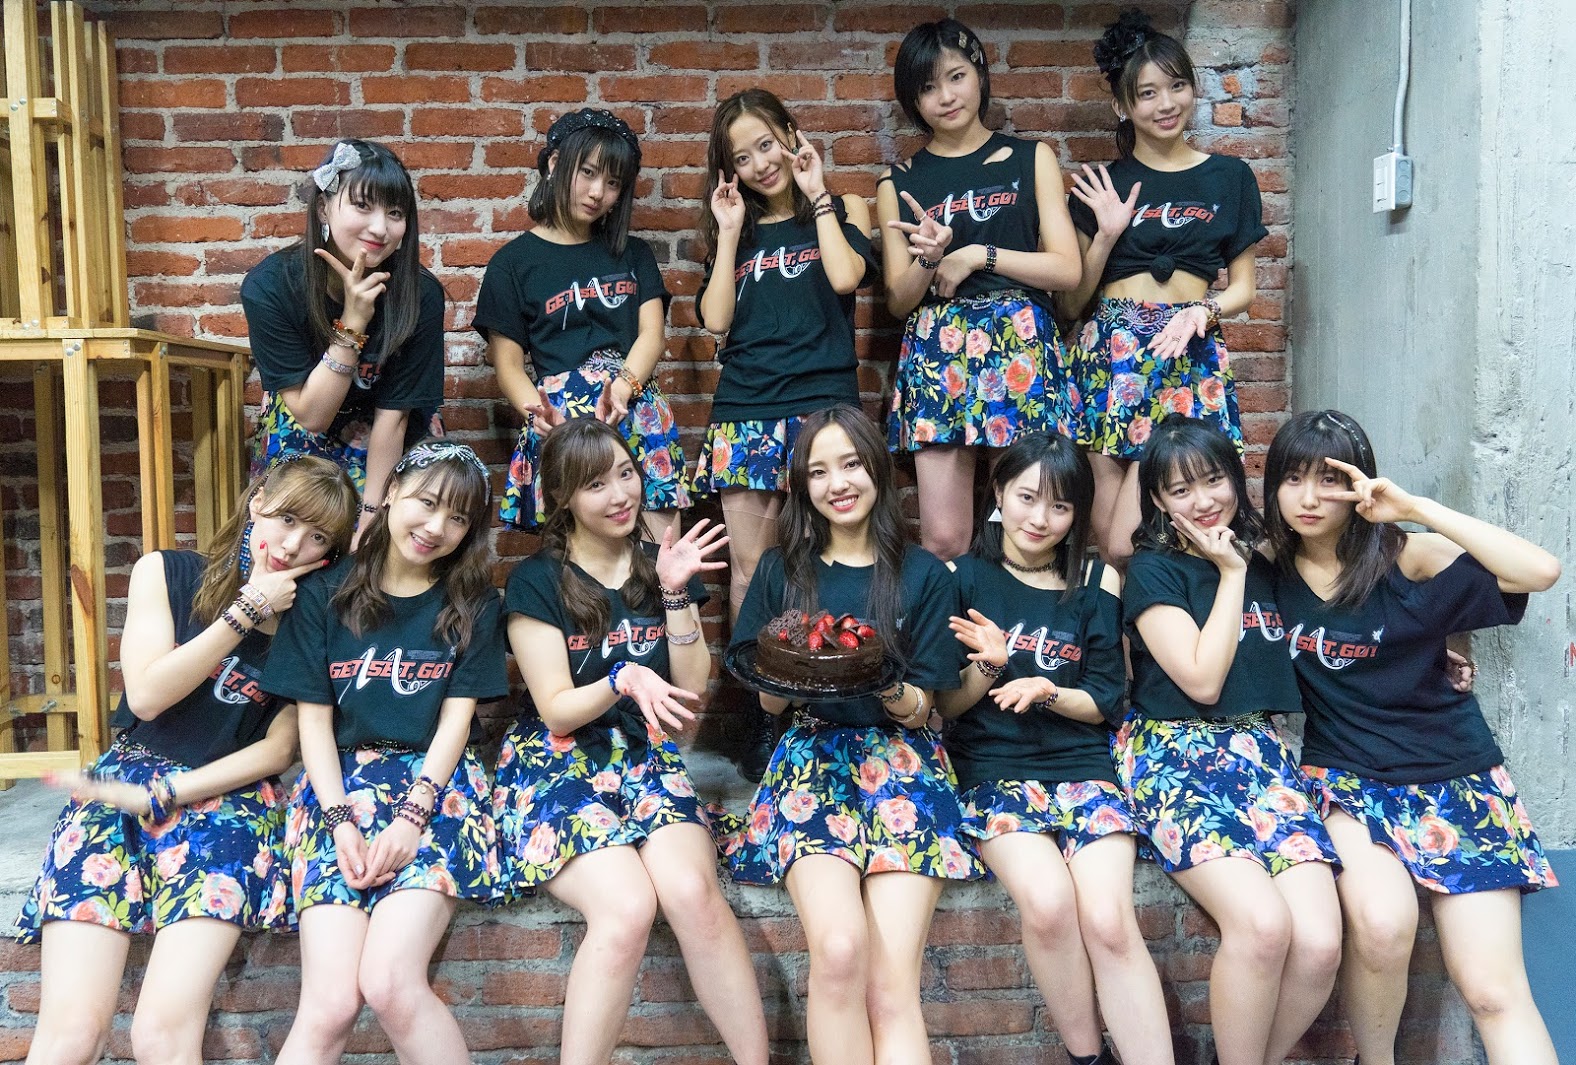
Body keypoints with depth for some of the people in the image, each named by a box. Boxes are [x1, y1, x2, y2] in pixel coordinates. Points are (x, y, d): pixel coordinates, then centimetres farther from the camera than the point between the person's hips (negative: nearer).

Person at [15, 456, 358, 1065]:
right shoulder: (165, 573, 6)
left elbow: (278, 748, 2)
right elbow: (147, 695, -4)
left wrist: (160, 796, -7)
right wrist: (249, 609, -8)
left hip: (229, 795, -1)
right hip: (120, 783, 1)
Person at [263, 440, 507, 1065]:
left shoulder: (473, 605, 10)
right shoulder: (325, 595, 9)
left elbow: (455, 719, 2)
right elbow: (314, 720, 5)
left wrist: (410, 820, -12)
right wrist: (341, 822, -9)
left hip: (436, 785, 0)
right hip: (340, 784, 1)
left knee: (390, 983, -24)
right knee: (329, 1005, -19)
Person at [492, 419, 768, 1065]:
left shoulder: (663, 565, 8)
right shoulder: (537, 582, -1)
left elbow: (690, 692, 3)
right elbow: (558, 711, -6)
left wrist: (676, 593, -8)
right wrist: (624, 680, -26)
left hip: (644, 756, 2)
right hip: (554, 762, -2)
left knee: (692, 891, -28)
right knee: (627, 906, -30)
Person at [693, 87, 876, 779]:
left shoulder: (840, 211, 12)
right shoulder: (733, 232, 19)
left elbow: (845, 277, -10)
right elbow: (716, 320, 7)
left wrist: (818, 196, 1)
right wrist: (730, 233, 7)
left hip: (822, 403, -3)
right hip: (744, 410, 3)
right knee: (749, 565, -1)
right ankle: (762, 711, 8)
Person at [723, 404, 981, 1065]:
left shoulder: (923, 576, 8)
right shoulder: (781, 571, 12)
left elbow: (918, 711, 5)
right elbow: (769, 702, 13)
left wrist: (887, 688, -18)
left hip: (900, 757, 0)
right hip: (811, 755, 1)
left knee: (891, 989, -22)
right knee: (839, 950, -28)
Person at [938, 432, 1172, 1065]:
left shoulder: (1096, 584, 8)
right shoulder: (963, 578, 5)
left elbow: (1103, 703, 9)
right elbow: (945, 706, 5)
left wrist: (1047, 691, -11)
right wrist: (988, 665, -15)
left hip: (1082, 765, 1)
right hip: (992, 768, -1)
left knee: (1110, 920, -25)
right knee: (1048, 901, -28)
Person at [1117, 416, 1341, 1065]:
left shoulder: (1265, 569, 16)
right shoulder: (1154, 569, 1)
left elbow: (1281, 665, 24)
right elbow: (1202, 680, -9)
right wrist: (1231, 575, -4)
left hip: (1258, 748, 5)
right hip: (1172, 751, -4)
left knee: (1319, 943, -19)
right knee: (1263, 922, -29)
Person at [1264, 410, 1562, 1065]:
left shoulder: (1407, 558, -4)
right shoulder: (1268, 567, 2)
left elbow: (1541, 571, -18)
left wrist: (1415, 509, -19)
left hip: (1452, 772, 0)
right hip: (1342, 774, 0)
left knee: (1494, 991, -11)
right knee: (1382, 922, -29)